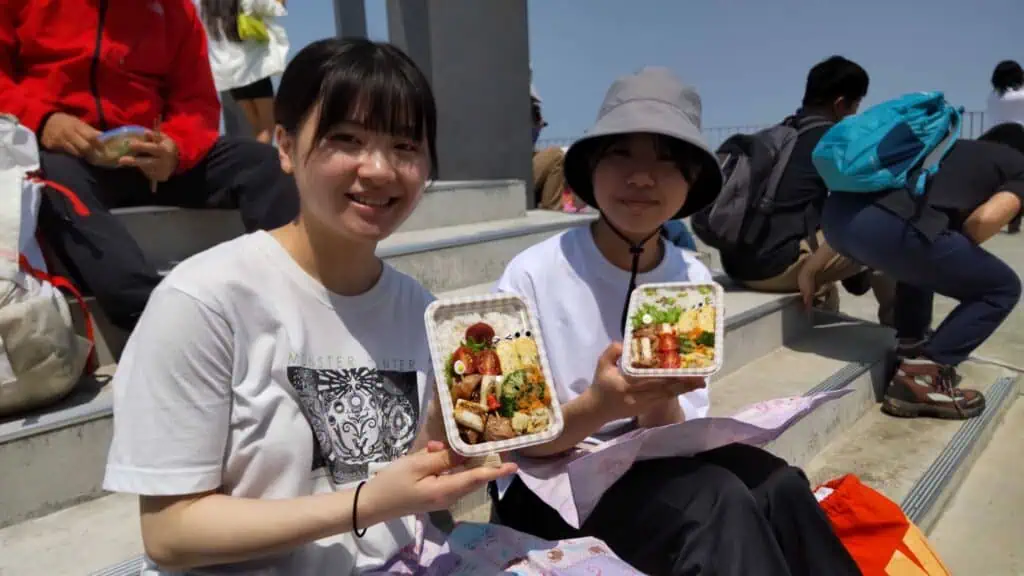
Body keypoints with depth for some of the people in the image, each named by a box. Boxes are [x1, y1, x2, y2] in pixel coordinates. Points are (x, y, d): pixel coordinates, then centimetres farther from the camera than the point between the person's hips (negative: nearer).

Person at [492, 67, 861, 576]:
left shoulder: (693, 280, -3)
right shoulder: (533, 275, -16)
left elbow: (675, 438, -2)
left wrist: (660, 402, -25)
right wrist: (598, 407, -30)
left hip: (651, 473, 4)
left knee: (778, 487, -23)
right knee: (715, 501, -29)